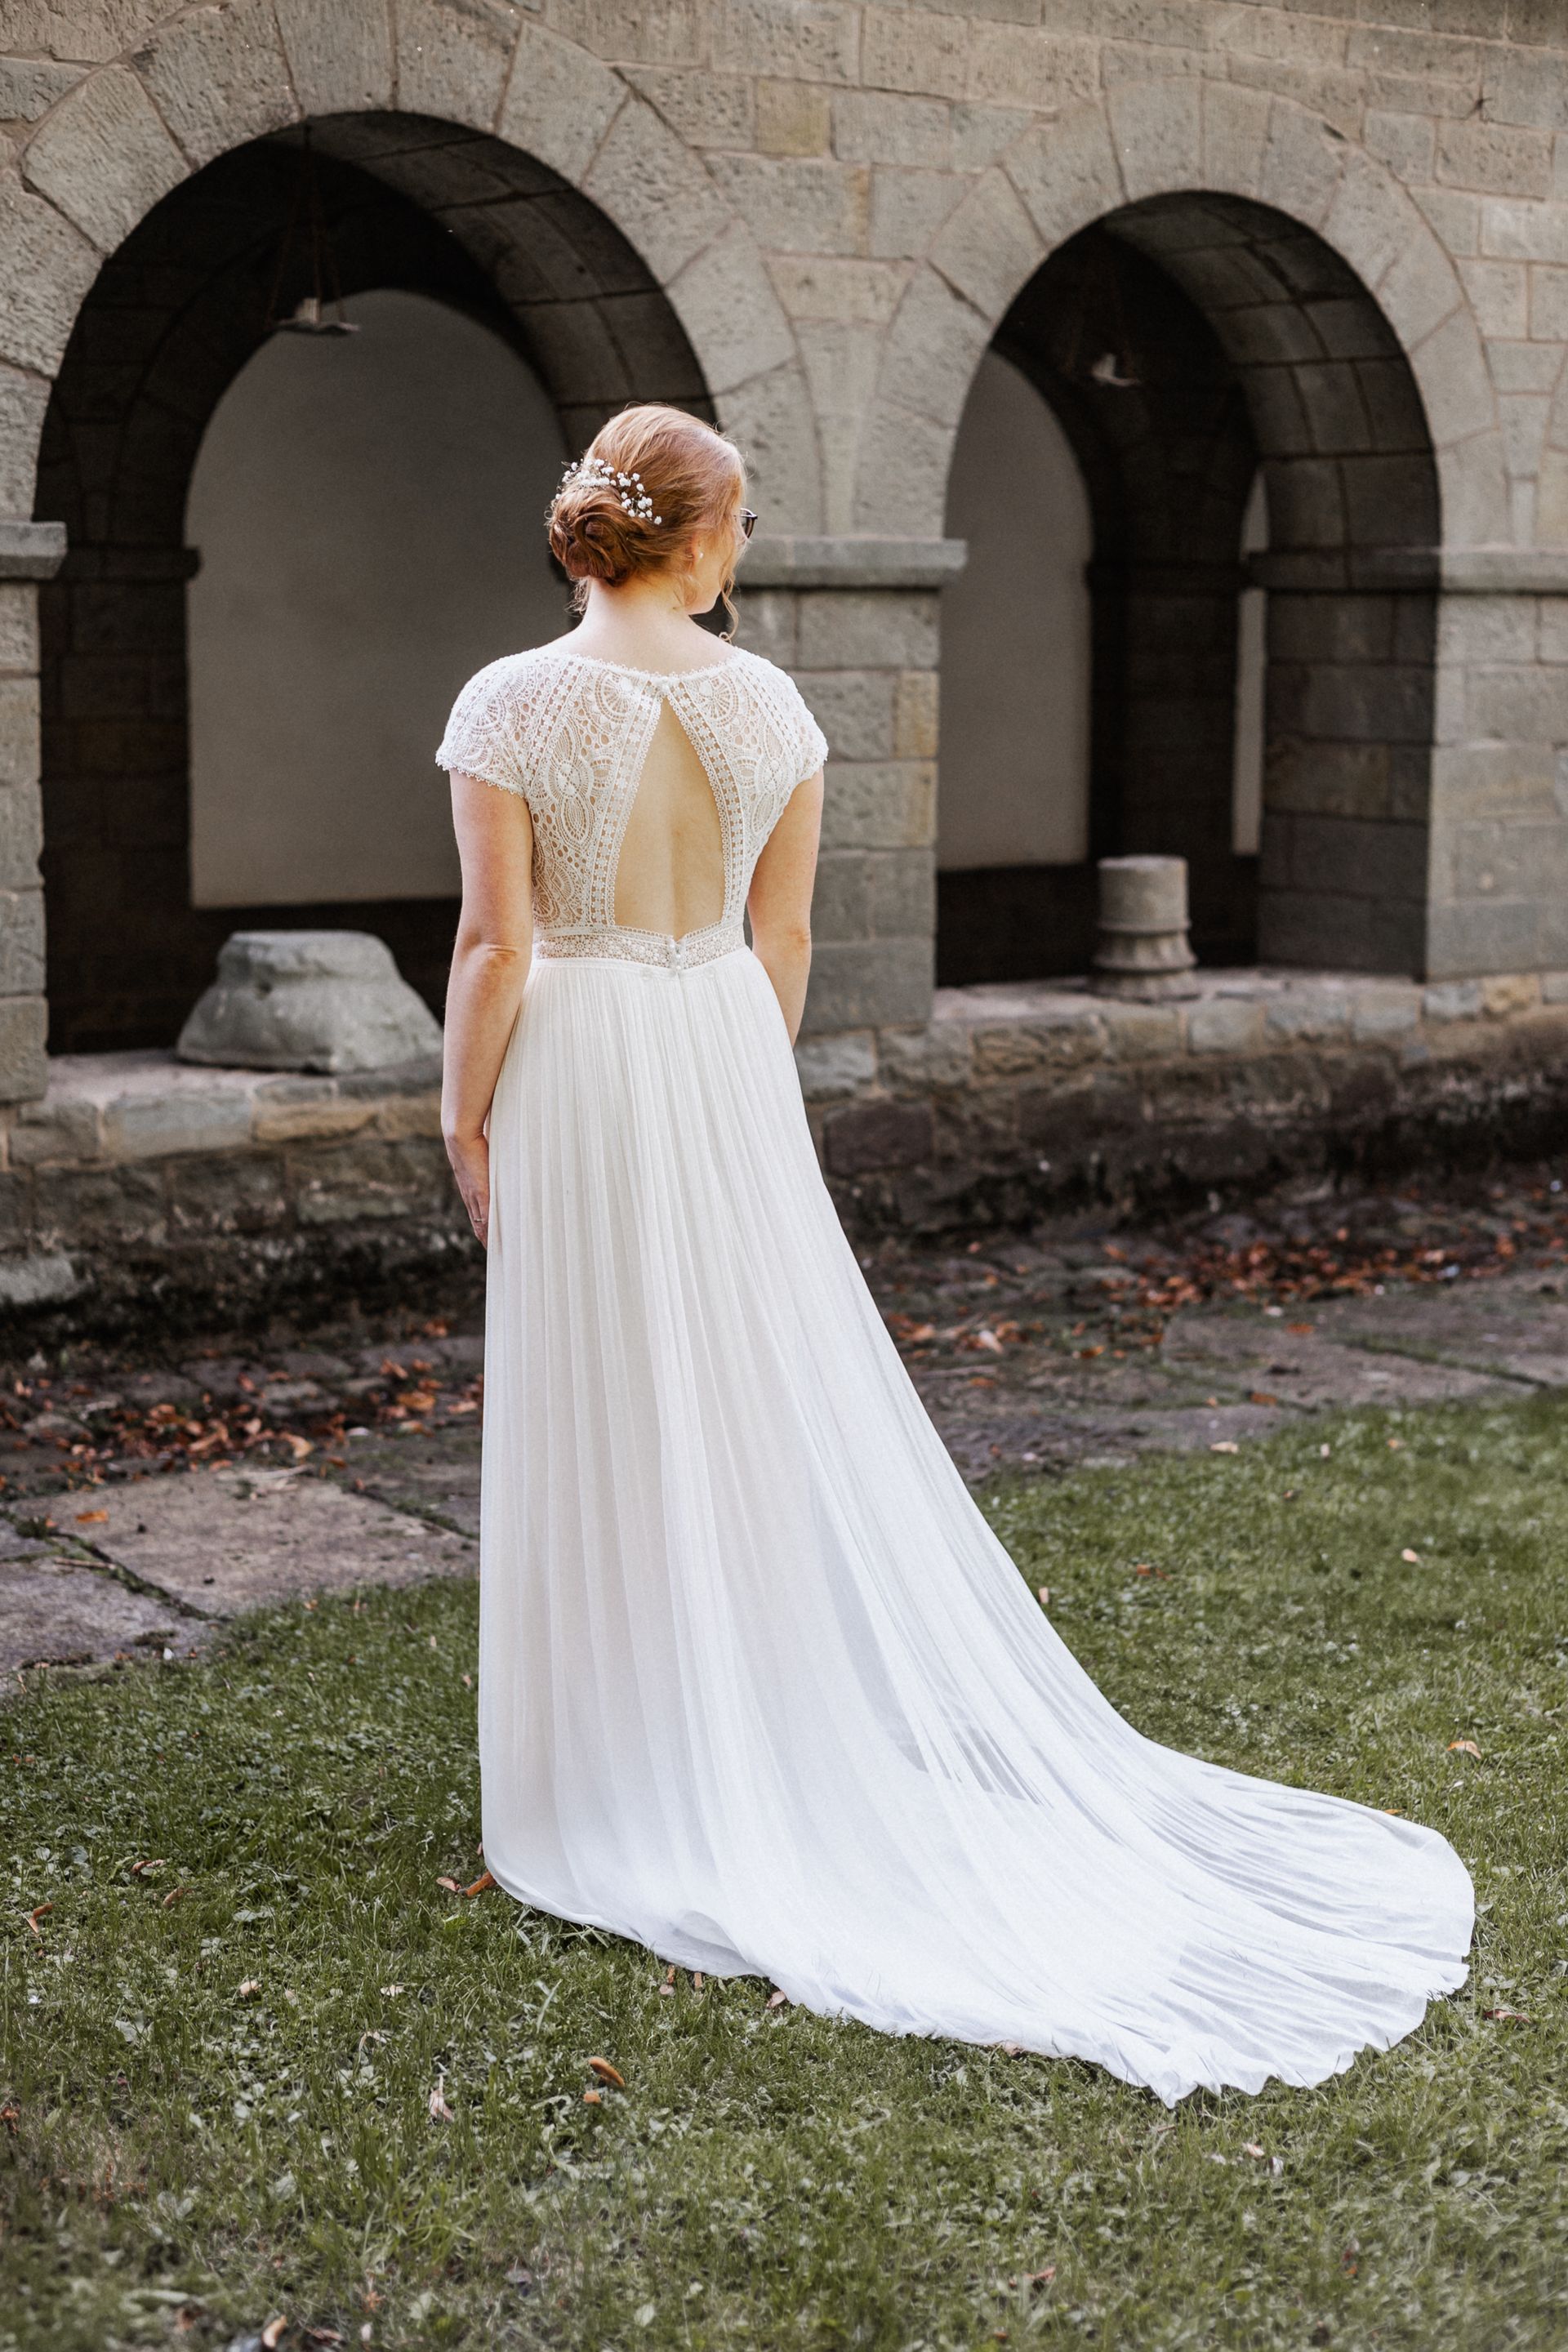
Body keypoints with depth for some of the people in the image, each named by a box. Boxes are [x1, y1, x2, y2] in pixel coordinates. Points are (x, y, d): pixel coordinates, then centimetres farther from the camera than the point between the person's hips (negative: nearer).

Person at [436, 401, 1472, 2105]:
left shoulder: (511, 707, -11)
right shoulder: (768, 703, -1)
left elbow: (497, 943, -13)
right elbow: (782, 934, 5)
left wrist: (462, 1113, -1)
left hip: (575, 1070, -3)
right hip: (723, 1061, 3)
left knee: (610, 1413, 5)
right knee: (781, 1391, 12)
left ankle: (652, 1772, 14)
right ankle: (820, 1729, 22)